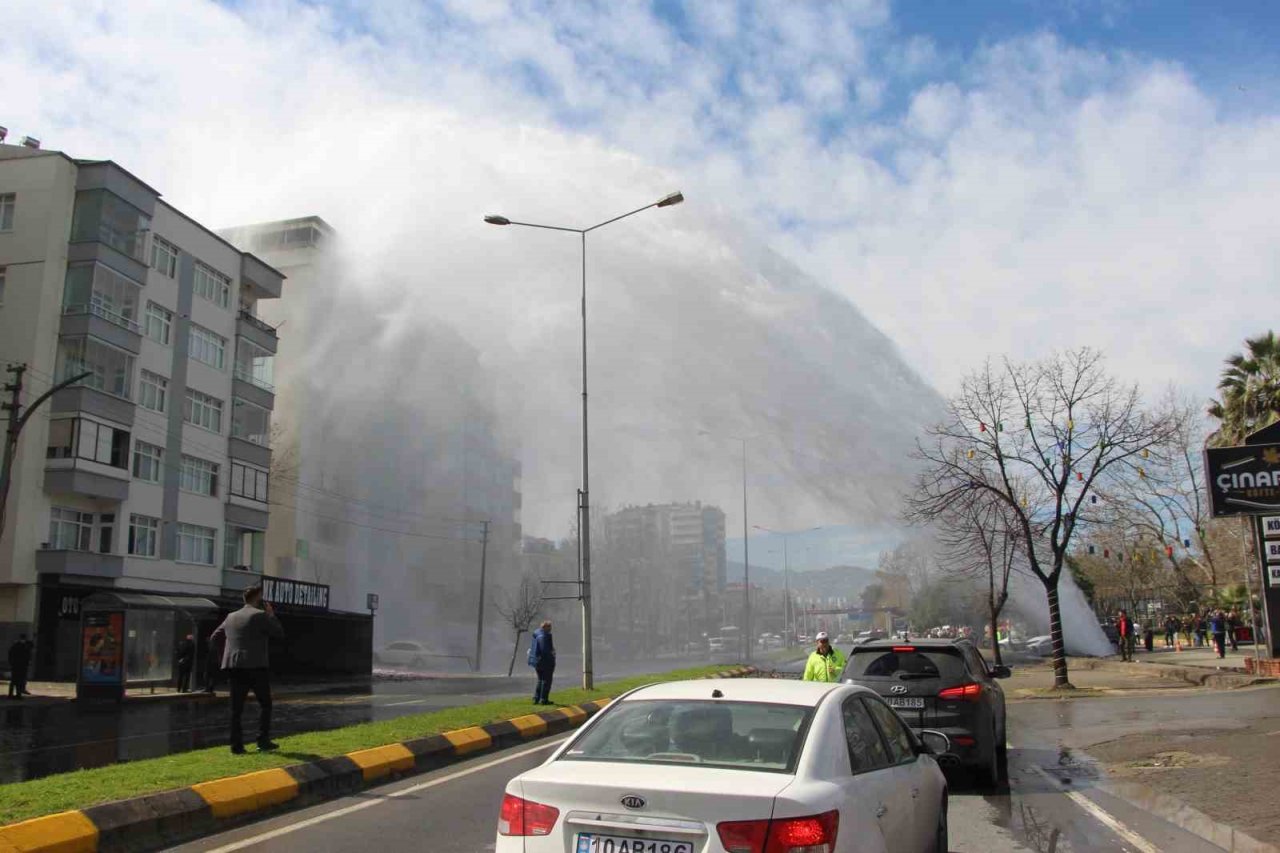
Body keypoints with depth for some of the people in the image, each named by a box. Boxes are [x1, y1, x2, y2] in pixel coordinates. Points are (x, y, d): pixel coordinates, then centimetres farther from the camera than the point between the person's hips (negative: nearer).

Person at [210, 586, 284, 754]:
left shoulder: (231, 617, 14)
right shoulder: (260, 615, -6)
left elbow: (215, 637, 21)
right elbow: (279, 633, -2)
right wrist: (271, 615, 8)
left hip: (234, 666, 6)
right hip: (256, 666, -5)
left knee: (237, 707, 7)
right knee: (265, 703, 7)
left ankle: (237, 745, 5)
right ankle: (263, 741, 3)